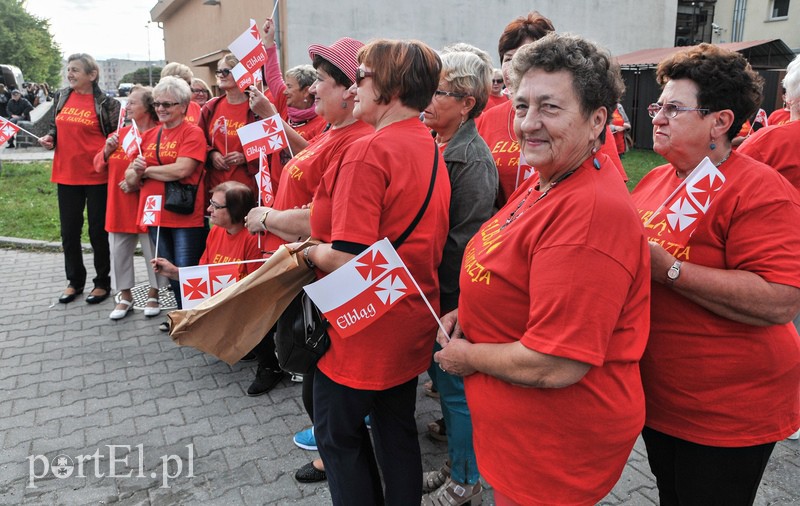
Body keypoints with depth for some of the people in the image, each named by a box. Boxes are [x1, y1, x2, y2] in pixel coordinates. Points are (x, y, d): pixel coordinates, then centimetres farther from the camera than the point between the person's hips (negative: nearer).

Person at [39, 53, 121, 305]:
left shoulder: (106, 103, -7)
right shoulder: (61, 96, 7)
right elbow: (56, 127, 20)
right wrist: (50, 138, 0)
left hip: (97, 175, -5)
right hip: (66, 174, 5)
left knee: (98, 230, 6)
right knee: (69, 231, 12)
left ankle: (102, 282, 21)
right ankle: (75, 281, 28)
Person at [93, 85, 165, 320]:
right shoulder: (121, 133, 11)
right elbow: (100, 166, 14)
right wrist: (107, 150, -5)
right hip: (119, 205, 7)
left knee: (152, 250, 6)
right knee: (119, 251, 12)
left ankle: (153, 294, 23)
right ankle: (125, 295, 26)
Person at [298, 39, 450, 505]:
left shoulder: (369, 153, -22)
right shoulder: (431, 147, 5)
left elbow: (347, 259, -28)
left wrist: (308, 251, -7)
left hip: (365, 325, -8)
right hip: (412, 321, 8)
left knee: (339, 434, 13)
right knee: (398, 428, 22)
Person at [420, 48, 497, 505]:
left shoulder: (473, 159, -19)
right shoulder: (439, 145, 7)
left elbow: (463, 241, -22)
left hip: (453, 296, -9)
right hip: (432, 290, 9)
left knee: (456, 389, 7)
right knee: (442, 378, 20)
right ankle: (456, 465, 40)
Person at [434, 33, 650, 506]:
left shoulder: (591, 210, -30)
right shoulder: (547, 183, 2)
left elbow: (554, 366, -31)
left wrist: (468, 356, -15)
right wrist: (468, 313, 1)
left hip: (555, 448, -8)